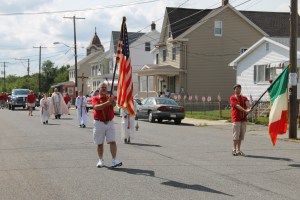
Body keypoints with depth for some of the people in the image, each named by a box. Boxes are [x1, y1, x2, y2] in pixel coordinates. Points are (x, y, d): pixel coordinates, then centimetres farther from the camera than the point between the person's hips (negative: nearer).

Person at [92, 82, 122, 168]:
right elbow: (96, 107, -18)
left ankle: (114, 160, -11)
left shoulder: (110, 98, 8)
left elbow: (114, 104, -14)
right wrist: (107, 103, -29)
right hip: (99, 123, -1)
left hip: (110, 122, 1)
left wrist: (110, 100, -37)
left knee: (112, 141, -8)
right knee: (99, 143, 6)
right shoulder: (95, 98, 2)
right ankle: (101, 160, 17)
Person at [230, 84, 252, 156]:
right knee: (236, 135, -5)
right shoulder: (232, 98, 0)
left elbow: (247, 103, -4)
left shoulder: (244, 98, 16)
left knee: (241, 135, 7)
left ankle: (238, 150, 14)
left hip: (243, 118, 5)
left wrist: (249, 108, -27)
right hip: (236, 118, -5)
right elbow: (237, 106, -13)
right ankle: (234, 149, 2)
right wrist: (245, 110, -26)